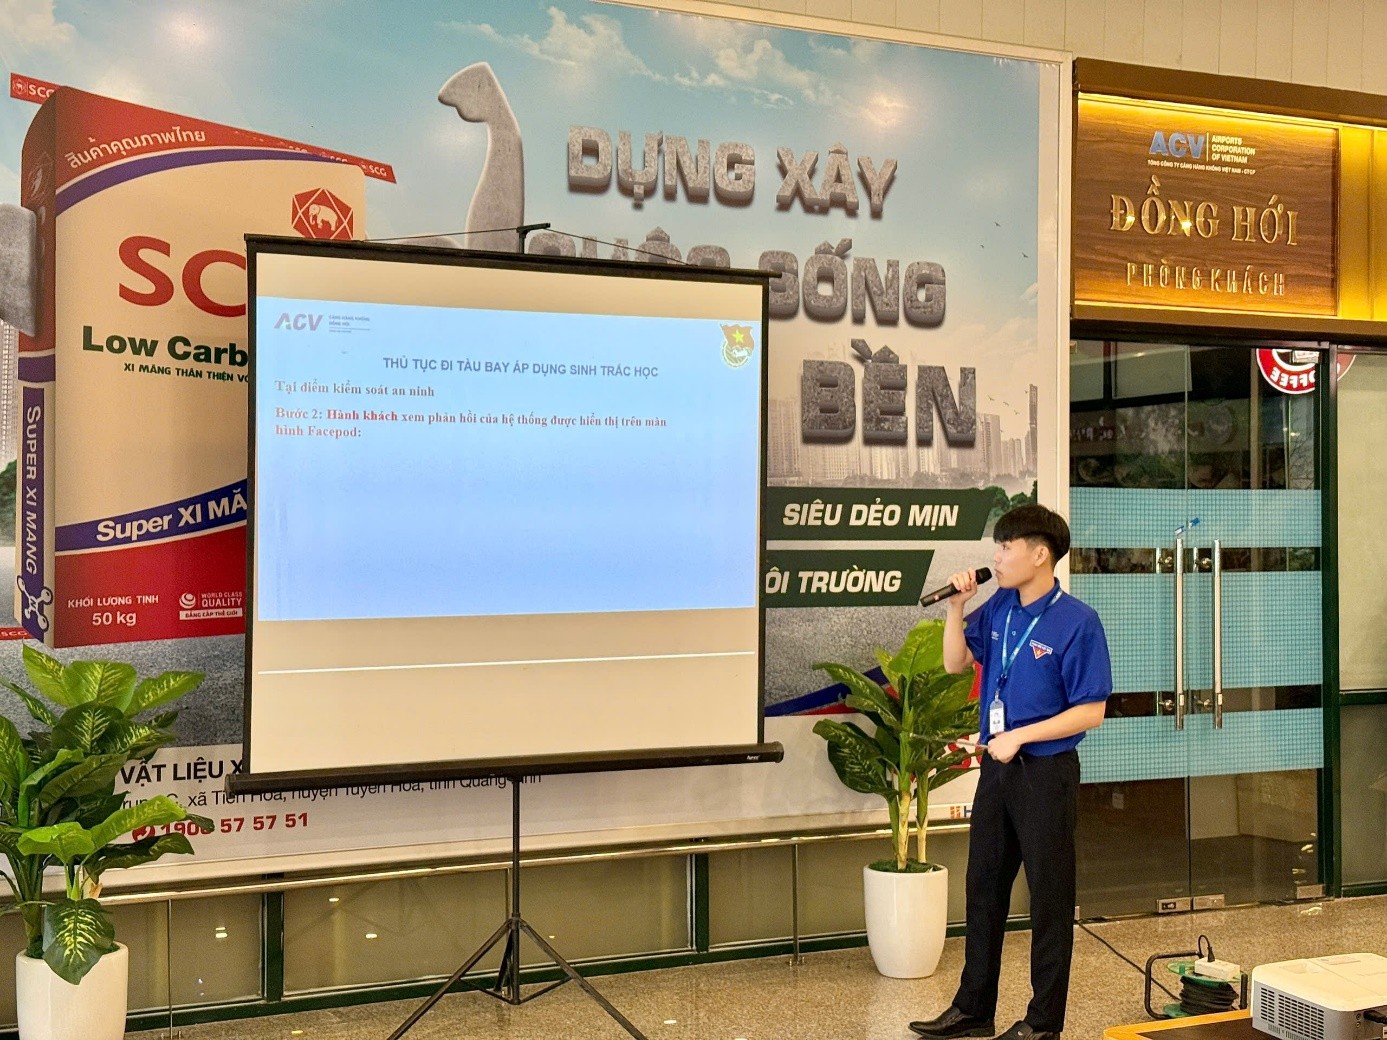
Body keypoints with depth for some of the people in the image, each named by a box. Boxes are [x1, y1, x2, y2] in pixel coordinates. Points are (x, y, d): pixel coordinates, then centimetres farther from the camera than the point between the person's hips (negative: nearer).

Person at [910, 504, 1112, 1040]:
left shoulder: (1077, 621, -15)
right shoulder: (998, 609, 4)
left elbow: (1090, 712, -15)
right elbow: (956, 663, 12)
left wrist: (1019, 736, -19)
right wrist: (955, 607, -2)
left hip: (1045, 771, -7)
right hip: (997, 767, 7)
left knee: (1049, 897, 6)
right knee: (984, 888, 15)